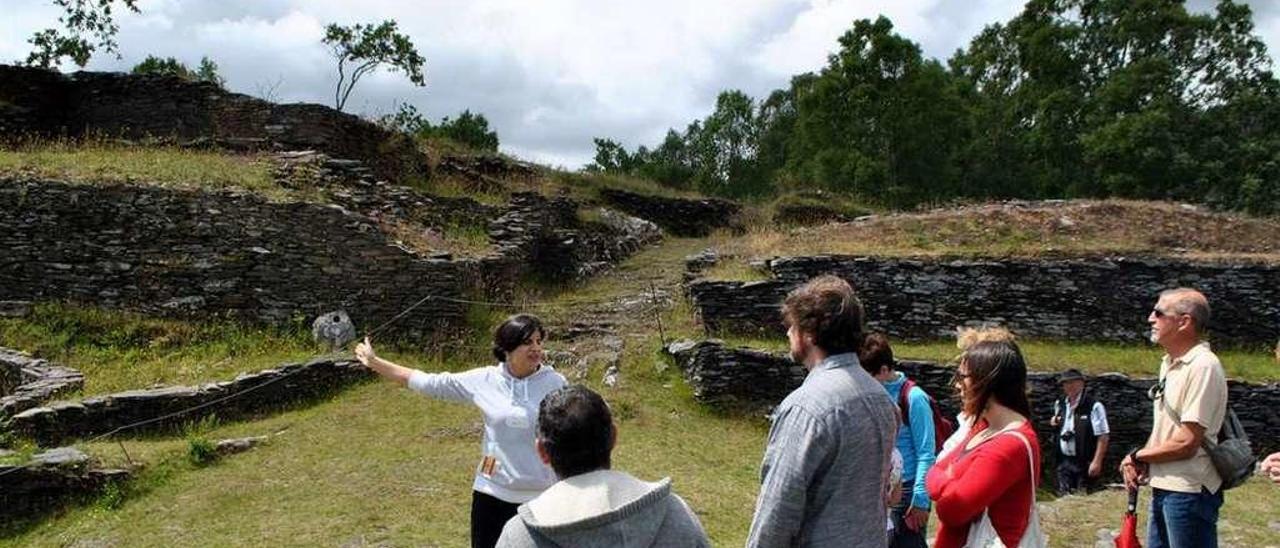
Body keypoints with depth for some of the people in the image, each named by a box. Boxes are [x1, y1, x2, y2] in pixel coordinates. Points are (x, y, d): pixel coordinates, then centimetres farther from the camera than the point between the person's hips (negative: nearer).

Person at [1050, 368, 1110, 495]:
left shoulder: (1094, 406, -12)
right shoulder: (1059, 404, 8)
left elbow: (1103, 436, -14)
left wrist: (1097, 461, -19)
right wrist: (1054, 423, 2)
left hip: (1084, 462, -6)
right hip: (1063, 460, 6)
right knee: (1063, 496, 10)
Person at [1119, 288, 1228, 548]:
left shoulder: (1203, 366, -19)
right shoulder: (1169, 363, 10)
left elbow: (1186, 442, -22)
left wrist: (1137, 456, -8)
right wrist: (1139, 463, 0)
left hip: (1189, 491, -9)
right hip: (1164, 486, 9)